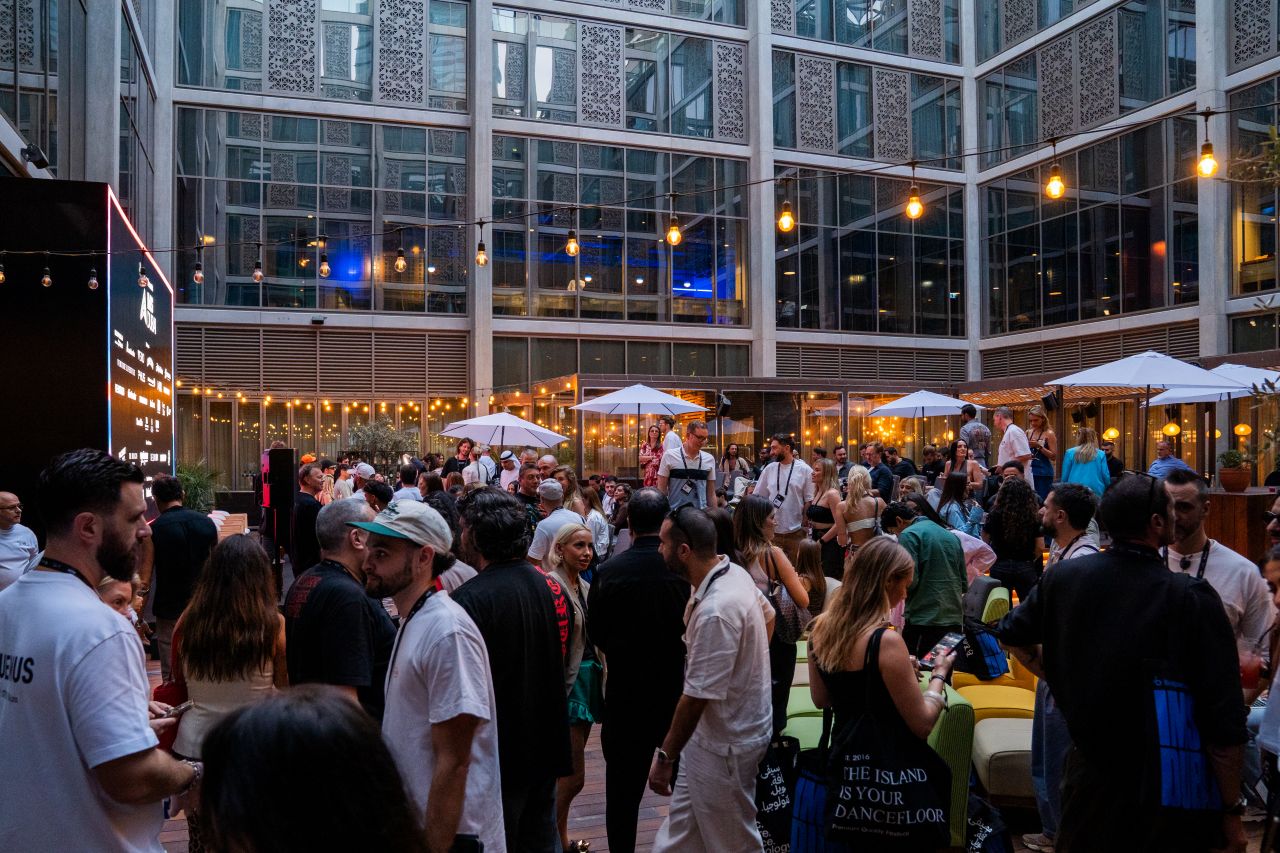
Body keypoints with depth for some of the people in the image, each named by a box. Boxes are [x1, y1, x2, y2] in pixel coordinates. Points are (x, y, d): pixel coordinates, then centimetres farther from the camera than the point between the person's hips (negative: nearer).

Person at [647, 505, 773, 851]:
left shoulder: (714, 611, -31)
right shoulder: (736, 572, -2)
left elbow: (697, 697, -27)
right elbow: (768, 614, 18)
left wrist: (665, 756, -17)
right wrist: (748, 664, 24)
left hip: (725, 745, -9)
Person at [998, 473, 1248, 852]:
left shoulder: (1064, 577, -8)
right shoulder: (1192, 598, -21)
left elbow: (1012, 635, 9)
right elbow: (1225, 725, -19)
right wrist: (1232, 810, -9)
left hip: (1088, 773, 3)